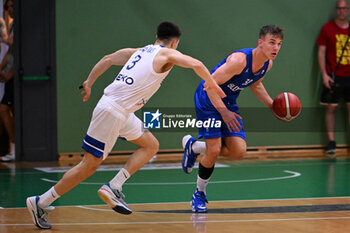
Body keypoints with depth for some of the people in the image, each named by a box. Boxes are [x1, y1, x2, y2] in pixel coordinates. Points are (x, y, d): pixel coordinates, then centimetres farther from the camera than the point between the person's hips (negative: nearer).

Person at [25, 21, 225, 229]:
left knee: (151, 145, 16)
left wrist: (89, 84, 26)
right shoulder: (168, 54, -2)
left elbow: (108, 59, 20)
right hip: (113, 111, -9)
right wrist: (212, 85, 0)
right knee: (90, 165, -3)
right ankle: (40, 203, 2)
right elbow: (196, 65, -15)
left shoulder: (139, 52, 18)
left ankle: (113, 188, 7)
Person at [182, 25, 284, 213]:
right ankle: (199, 194, 9)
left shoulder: (267, 64, -5)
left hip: (229, 103, 7)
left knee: (239, 151, -4)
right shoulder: (239, 60, -30)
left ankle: (194, 147, 19)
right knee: (214, 150, -13)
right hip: (208, 100, -7)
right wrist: (223, 112, -32)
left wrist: (272, 106, 8)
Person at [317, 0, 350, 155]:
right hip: (333, 77, -2)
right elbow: (321, 52, 0)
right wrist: (324, 74, -9)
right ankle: (331, 141, 4)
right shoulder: (327, 28, 1)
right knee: (331, 108, -1)